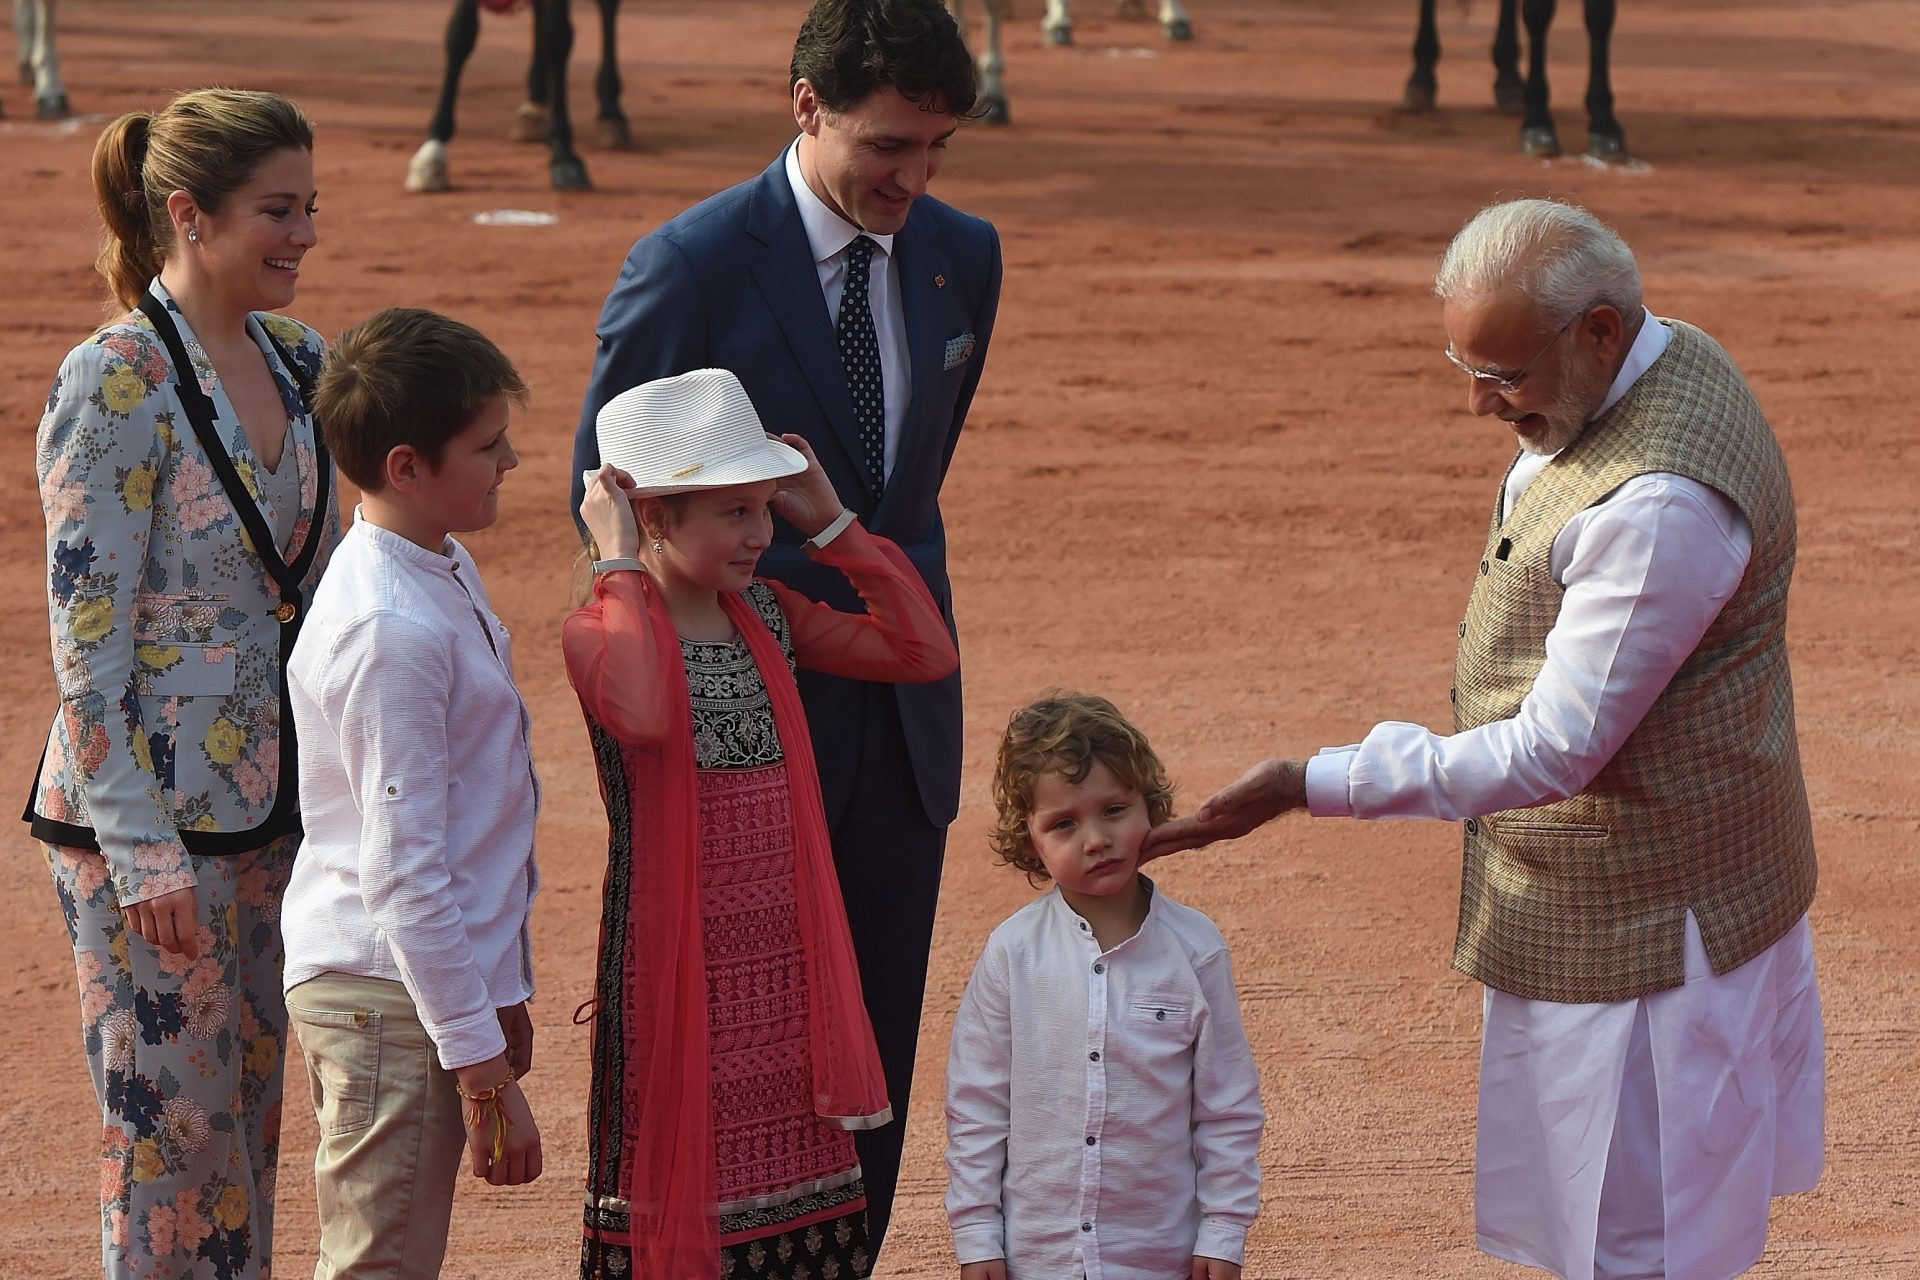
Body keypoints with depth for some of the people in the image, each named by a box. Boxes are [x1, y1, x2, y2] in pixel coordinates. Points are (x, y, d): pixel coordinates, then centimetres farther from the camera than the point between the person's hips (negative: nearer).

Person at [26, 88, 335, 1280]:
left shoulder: (295, 362, 6)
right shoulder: (115, 385, -16)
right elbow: (86, 633, -16)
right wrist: (142, 854, -18)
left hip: (275, 800, 7)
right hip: (153, 814, -7)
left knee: (252, 1111, 13)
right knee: (174, 1122, 0)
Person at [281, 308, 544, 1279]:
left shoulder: (444, 573, 9)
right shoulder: (390, 631, -21)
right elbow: (404, 868, -22)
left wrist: (502, 994, 22)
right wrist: (483, 1068, -20)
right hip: (390, 1000, -10)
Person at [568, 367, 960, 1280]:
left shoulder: (767, 617, 8)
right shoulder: (602, 631, -12)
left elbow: (924, 650, 5)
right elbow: (642, 713, -35)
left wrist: (832, 523, 2)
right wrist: (619, 563, -25)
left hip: (784, 957, 6)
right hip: (674, 957, -6)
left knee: (796, 1183, 11)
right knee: (677, 1167, 0)